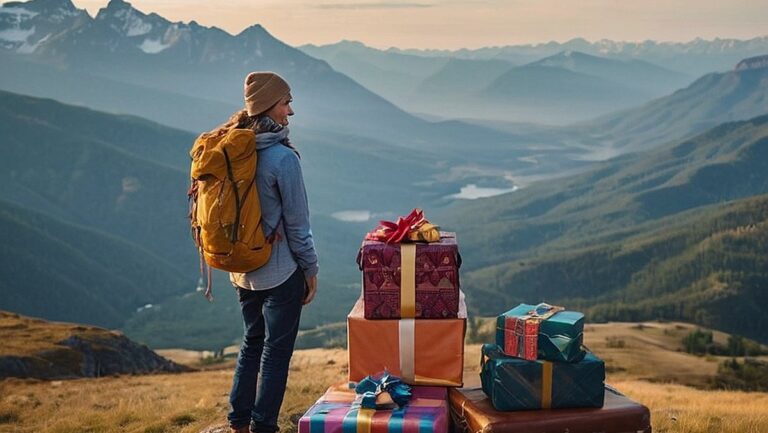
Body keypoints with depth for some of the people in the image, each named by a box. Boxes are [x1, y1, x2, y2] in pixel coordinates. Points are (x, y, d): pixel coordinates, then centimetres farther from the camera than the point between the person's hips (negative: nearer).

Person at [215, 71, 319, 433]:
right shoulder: (282, 156, -19)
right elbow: (297, 223, -15)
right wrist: (311, 269, -3)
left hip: (242, 269, 7)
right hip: (281, 270, -7)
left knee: (251, 342, 20)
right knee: (276, 350, 5)